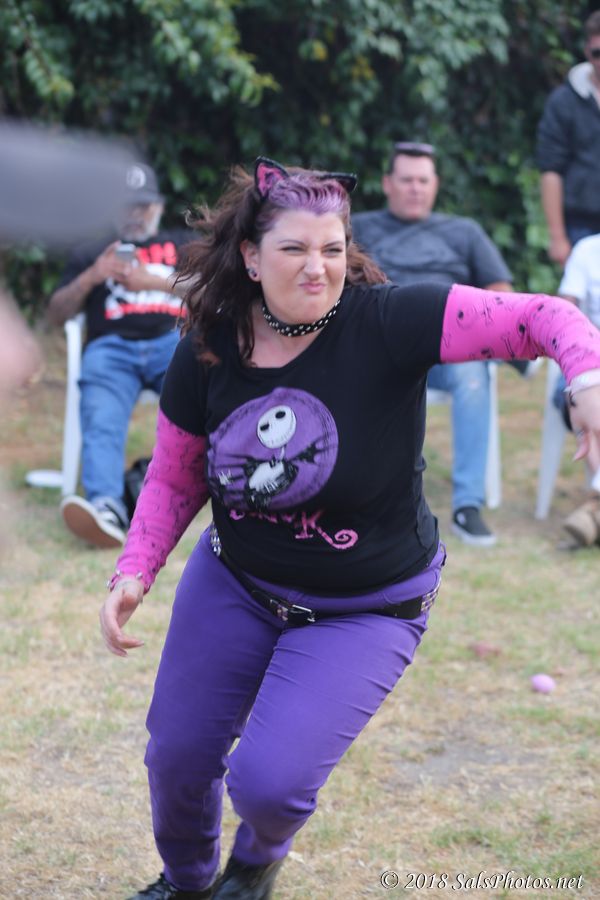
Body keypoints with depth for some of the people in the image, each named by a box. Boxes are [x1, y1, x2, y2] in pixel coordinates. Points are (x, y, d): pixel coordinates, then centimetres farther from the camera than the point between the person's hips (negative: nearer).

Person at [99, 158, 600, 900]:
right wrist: (134, 572, -11)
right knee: (178, 756, 12)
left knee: (268, 781, -14)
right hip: (234, 581, 4)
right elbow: (173, 480, 3)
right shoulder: (206, 351, -11)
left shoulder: (387, 322, -24)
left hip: (364, 610, -4)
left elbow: (538, 318, -31)